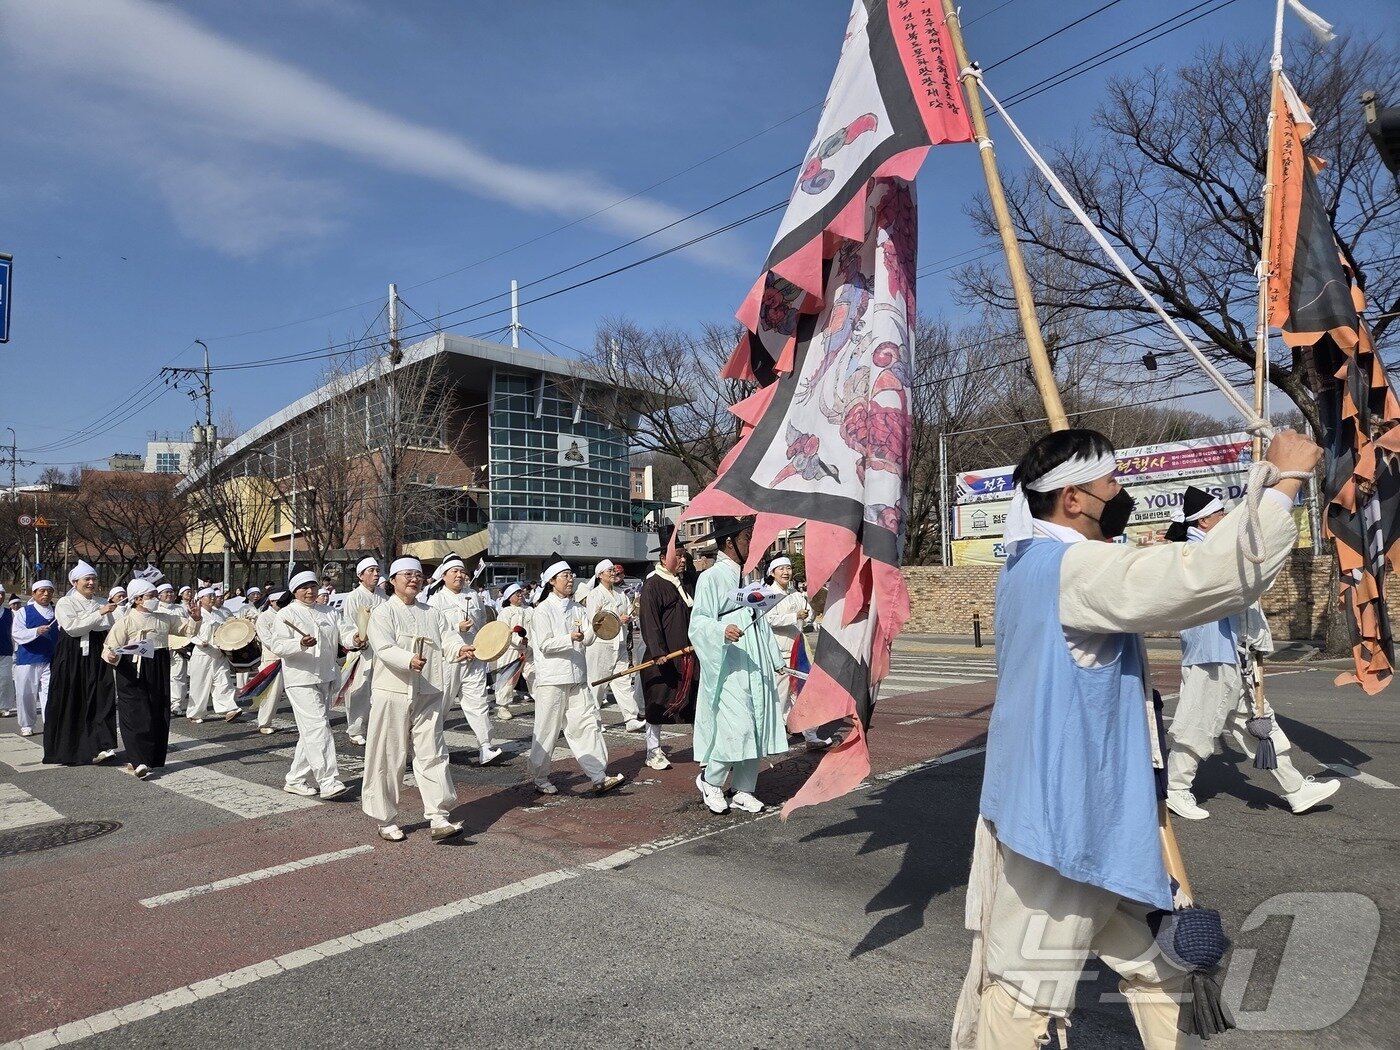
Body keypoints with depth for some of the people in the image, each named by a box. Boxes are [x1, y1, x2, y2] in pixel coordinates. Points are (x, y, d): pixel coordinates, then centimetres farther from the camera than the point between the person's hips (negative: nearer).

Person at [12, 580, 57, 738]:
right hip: (28, 660, -1)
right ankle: (26, 725, 21)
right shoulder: (24, 612, 2)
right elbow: (16, 634, -8)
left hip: (51, 660, 1)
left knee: (50, 693, -5)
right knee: (26, 694, 6)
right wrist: (36, 631, -23)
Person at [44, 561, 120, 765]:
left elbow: (111, 631, 18)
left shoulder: (102, 603, 12)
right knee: (70, 703, 3)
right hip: (72, 659, -3)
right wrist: (99, 614, -21)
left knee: (100, 700, -6)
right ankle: (63, 751, 16)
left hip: (98, 658, 3)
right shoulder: (65, 603, -1)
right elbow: (71, 627, -17)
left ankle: (99, 747, -8)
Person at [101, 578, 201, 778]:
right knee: (137, 716, -10)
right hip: (134, 673, -6)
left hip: (159, 672, 6)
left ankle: (154, 759, 19)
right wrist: (111, 656, -29)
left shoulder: (165, 619, 11)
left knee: (159, 715, 8)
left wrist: (195, 618, -3)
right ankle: (138, 762, -9)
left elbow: (189, 628, 16)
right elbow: (109, 648, -8)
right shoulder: (126, 622, -5)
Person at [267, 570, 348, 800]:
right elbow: (278, 646, -12)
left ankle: (296, 779, 21)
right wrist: (301, 644, -29)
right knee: (317, 727, -15)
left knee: (310, 732, 12)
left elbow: (339, 635, 20)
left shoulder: (326, 611, 17)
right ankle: (328, 781, -16)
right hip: (302, 679, -7)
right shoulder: (287, 614, -3)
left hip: (326, 678, 7)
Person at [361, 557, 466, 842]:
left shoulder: (432, 614, 14)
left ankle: (439, 818, 3)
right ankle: (386, 820, 18)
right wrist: (410, 660, -35)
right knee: (388, 759, 4)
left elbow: (448, 639, 2)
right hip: (393, 693, -4)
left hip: (428, 695, 4)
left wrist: (460, 650, -22)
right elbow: (384, 648, -17)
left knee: (432, 755, 1)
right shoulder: (383, 612, -1)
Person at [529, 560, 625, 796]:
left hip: (577, 677, 5)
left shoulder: (578, 609, 12)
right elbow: (545, 644, -12)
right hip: (552, 679, -5)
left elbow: (587, 641, 4)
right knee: (547, 731, 3)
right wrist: (571, 638, -24)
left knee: (588, 724, 1)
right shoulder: (543, 610, -4)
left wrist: (593, 628, -16)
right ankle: (540, 778, 17)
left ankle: (599, 777, 3)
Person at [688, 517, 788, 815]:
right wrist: (722, 630, -34)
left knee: (756, 729, 8)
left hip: (756, 667, 8)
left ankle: (743, 791, 20)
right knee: (737, 727, -11)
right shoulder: (711, 577, -8)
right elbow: (698, 622, -14)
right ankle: (709, 780, 12)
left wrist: (776, 659, 21)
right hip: (729, 667, -7)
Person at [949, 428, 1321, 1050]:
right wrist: (1284, 479, -18)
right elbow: (1219, 575, -30)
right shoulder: (1078, 568, -21)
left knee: (1154, 960, 23)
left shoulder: (1031, 566, 12)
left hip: (1042, 802, 10)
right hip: (1063, 814, -10)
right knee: (1023, 994, 4)